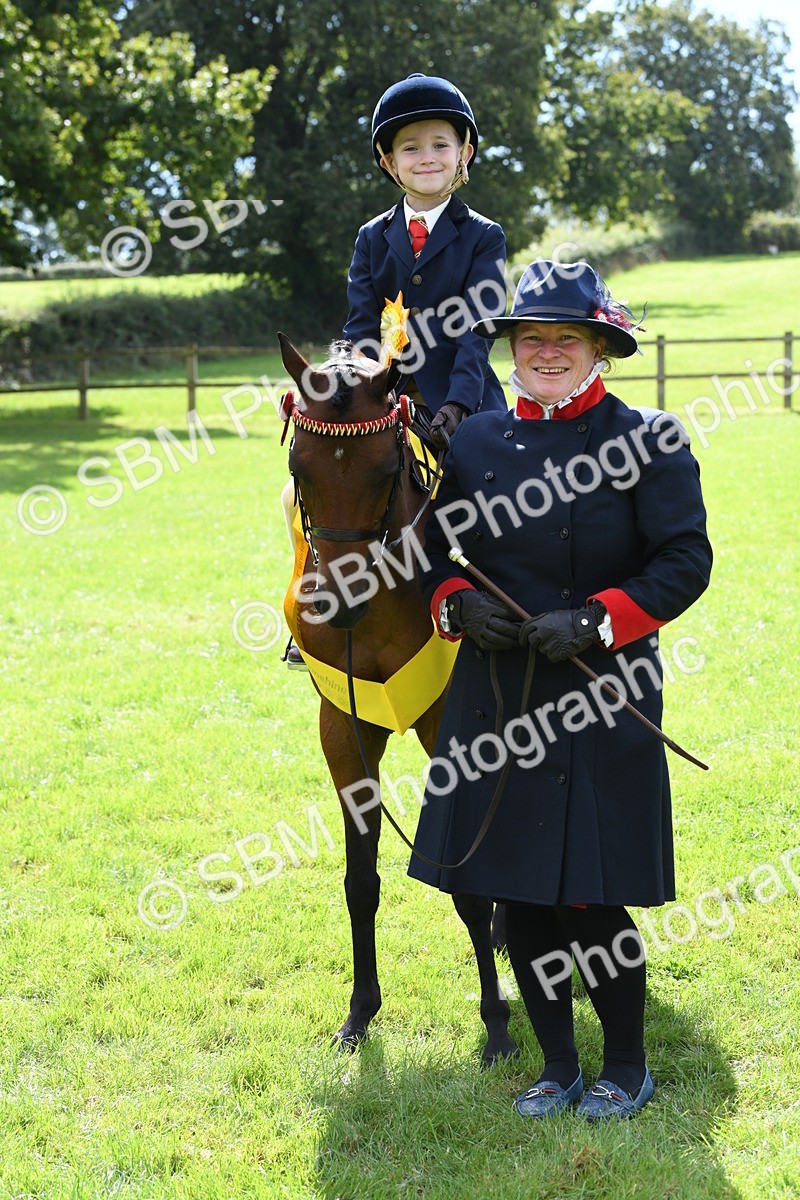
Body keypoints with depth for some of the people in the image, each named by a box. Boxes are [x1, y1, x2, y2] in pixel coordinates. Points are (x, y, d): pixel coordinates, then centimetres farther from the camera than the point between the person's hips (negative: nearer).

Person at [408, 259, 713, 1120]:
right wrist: (457, 604, -7)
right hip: (496, 697, 5)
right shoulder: (474, 443, 9)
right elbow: (434, 553, 14)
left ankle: (626, 1067, 21)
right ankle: (558, 1067, 27)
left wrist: (596, 621, -19)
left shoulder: (646, 441, -3)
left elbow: (685, 563, -7)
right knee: (519, 894, 10)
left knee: (592, 898, -1)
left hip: (603, 699, -4)